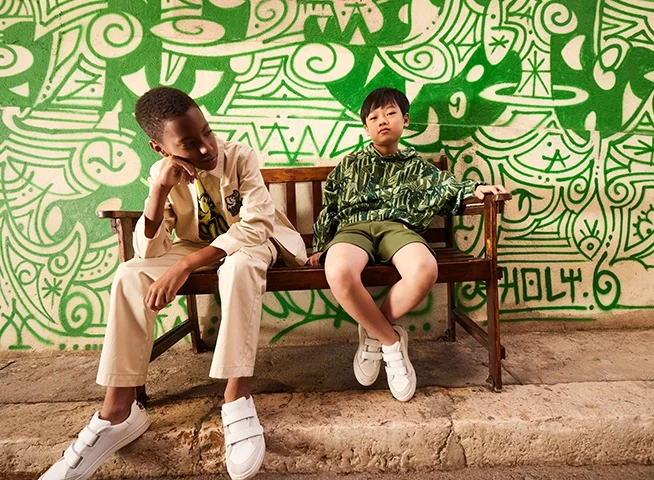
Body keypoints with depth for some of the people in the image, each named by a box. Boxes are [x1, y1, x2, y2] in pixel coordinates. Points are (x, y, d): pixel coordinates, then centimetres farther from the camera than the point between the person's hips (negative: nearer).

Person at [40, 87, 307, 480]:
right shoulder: (162, 173, -9)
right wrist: (160, 190, -30)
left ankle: (237, 399, -31)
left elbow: (256, 226, -30)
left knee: (239, 266, -39)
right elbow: (150, 252, -15)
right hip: (195, 249, 4)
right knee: (130, 275, -20)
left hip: (248, 246, -3)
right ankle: (120, 412, -13)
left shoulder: (240, 156, -19)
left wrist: (185, 265, -36)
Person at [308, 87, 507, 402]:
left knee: (425, 271, -36)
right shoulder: (349, 165, 25)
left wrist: (473, 188, -13)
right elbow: (329, 209, 22)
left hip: (398, 227, 0)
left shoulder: (416, 166, 23)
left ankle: (373, 332, -9)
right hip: (353, 227, 0)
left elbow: (446, 187, 8)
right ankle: (392, 340, -12)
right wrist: (320, 248, 14)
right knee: (339, 273, -37)